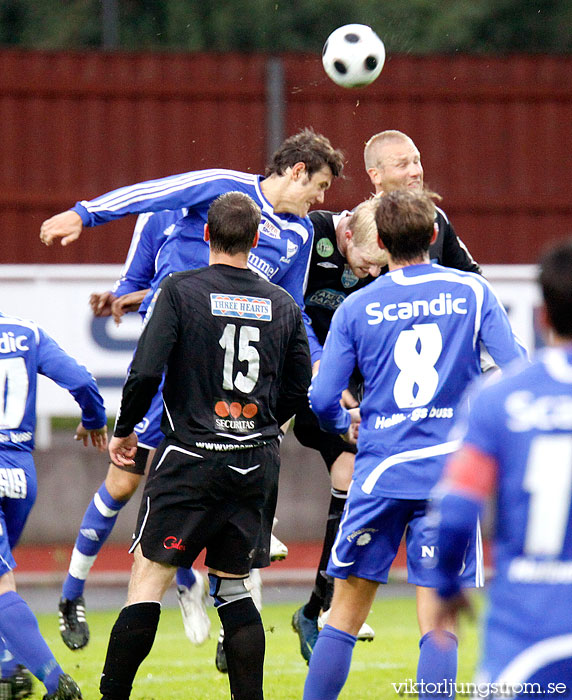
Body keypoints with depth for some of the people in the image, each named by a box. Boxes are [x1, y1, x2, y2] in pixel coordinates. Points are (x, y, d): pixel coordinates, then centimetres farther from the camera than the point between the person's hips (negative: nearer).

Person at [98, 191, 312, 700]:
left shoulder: (180, 291, -6)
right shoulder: (283, 305, 7)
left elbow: (145, 372, -13)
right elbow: (300, 391, 13)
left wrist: (125, 429, 4)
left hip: (192, 459, -4)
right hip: (258, 464, 4)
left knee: (149, 578, -2)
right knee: (234, 585, 14)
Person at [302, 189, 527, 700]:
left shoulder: (356, 308, 3)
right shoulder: (473, 292, 2)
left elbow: (322, 399, 0)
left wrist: (345, 423, 22)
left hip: (380, 471, 1)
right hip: (451, 468, -1)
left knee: (346, 614, 10)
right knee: (439, 624, -1)